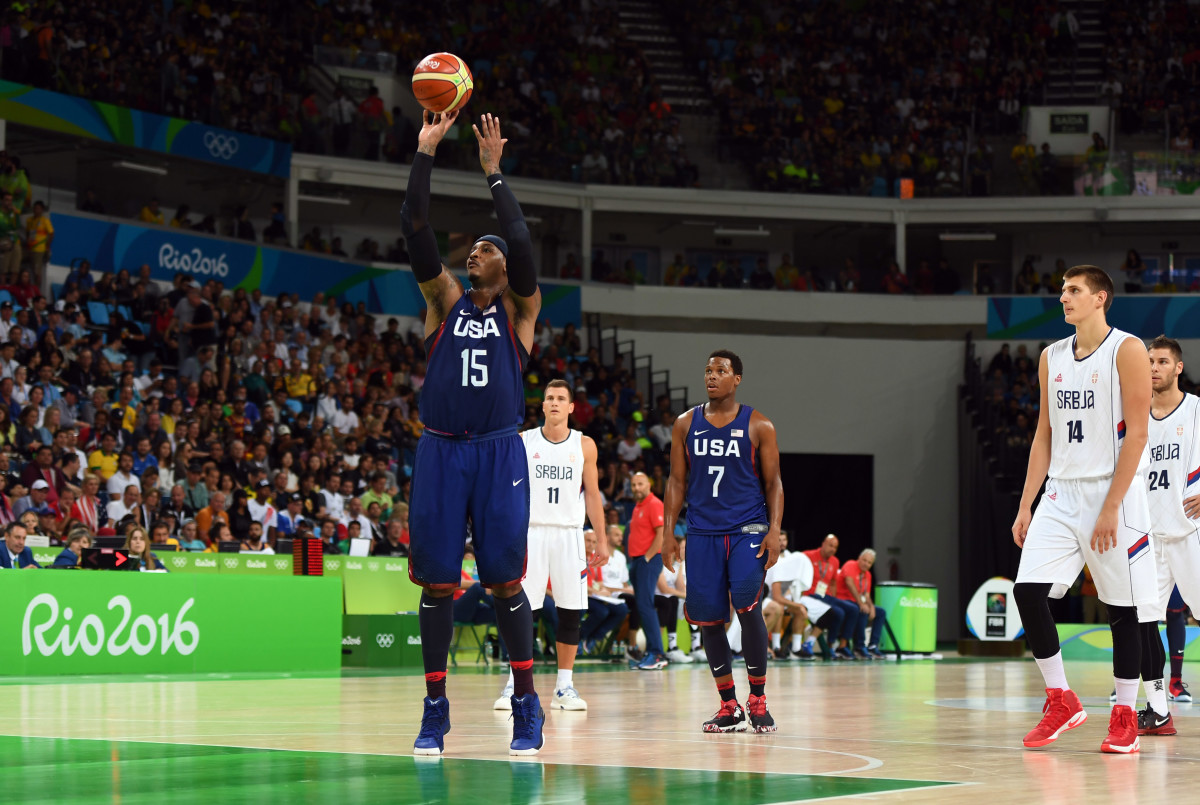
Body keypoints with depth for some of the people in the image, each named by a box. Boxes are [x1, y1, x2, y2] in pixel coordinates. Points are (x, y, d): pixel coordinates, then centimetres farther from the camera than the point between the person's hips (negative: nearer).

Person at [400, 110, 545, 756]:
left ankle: (526, 706, 6)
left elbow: (522, 240, -7)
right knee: (436, 581, 1)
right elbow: (415, 229, 3)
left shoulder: (519, 309, 8)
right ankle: (435, 709, 8)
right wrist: (425, 151, -2)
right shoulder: (445, 299, 13)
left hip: (498, 453, -2)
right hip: (440, 452, 2)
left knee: (504, 581, -3)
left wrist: (493, 171, -5)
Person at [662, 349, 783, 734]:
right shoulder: (686, 424, 9)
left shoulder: (758, 425, 1)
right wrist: (668, 531, 4)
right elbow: (677, 480, 12)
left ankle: (758, 701, -5)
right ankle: (729, 708, 12)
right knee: (708, 618, 1)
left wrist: (775, 530, -10)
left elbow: (773, 482, 2)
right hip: (702, 532, 3)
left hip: (748, 530, -3)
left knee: (747, 607, -18)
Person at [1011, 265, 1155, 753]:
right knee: (1028, 589, -8)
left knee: (1122, 607, 0)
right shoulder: (1052, 357, 12)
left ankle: (1125, 717, 10)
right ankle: (1061, 702, 4)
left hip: (1113, 493, -5)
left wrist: (1110, 507, -17)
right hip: (1062, 492, 5)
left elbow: (1136, 433, -11)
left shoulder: (1127, 351, -6)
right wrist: (1026, 506, 9)